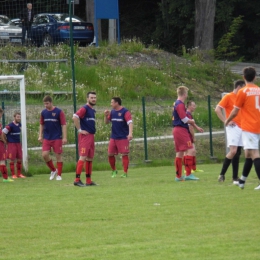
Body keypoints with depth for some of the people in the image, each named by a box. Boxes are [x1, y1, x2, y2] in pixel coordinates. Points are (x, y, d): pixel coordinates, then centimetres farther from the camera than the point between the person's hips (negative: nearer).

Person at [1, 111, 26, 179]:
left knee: (19, 159, 6)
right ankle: (13, 174, 4)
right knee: (12, 160, -2)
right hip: (11, 144, -6)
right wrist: (6, 142, -7)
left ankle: (19, 174, 15)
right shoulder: (10, 126, -16)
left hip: (18, 144, 6)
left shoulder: (19, 125, 5)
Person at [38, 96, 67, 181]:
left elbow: (63, 125, -8)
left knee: (58, 156, 0)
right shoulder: (43, 112, 6)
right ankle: (53, 170, 15)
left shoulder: (59, 112, -7)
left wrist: (64, 137, -13)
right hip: (46, 138, 4)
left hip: (57, 138, -4)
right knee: (44, 155, -7)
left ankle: (59, 175, 11)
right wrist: (40, 136, 9)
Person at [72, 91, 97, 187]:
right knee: (83, 157, -13)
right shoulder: (84, 108, -10)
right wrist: (80, 130, -20)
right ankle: (77, 180, -14)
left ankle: (88, 180, 14)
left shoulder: (93, 110, 17)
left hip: (91, 136, 9)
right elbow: (75, 117, -24)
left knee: (90, 158, 10)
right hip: (85, 136, -9)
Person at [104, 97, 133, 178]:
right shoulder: (112, 112, 11)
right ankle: (114, 171, 20)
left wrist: (130, 133, -32)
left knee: (124, 154, -6)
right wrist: (106, 116, -2)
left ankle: (125, 173, -1)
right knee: (110, 154, 4)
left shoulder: (125, 112, -8)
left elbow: (130, 122, -18)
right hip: (113, 137, 6)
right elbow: (106, 122, 19)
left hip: (123, 137, -6)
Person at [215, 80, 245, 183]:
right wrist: (226, 121, -16)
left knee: (237, 153, 5)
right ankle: (222, 174, -8)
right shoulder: (228, 97, -5)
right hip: (233, 127, -7)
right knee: (233, 151, -17)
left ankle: (235, 177, 7)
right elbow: (217, 109, -13)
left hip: (241, 127, 7)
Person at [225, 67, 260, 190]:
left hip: (248, 128, -7)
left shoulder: (243, 92, -8)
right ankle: (242, 180, 29)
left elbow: (235, 111, -4)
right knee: (249, 153, 18)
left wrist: (227, 121, 13)